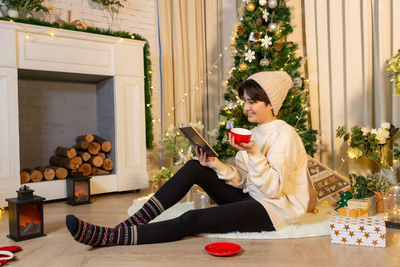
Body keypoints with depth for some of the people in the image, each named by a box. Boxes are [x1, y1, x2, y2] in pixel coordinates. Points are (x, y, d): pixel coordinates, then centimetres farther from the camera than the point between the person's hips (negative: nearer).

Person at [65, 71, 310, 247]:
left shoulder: (284, 134, -13)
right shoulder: (256, 133, 12)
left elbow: (273, 188, -22)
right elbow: (241, 179, 5)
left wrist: (254, 154, -32)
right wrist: (216, 165, -12)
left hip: (273, 210, -8)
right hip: (249, 198, 8)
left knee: (192, 220, -24)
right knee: (194, 168, -9)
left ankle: (108, 237, -25)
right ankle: (134, 223, -14)